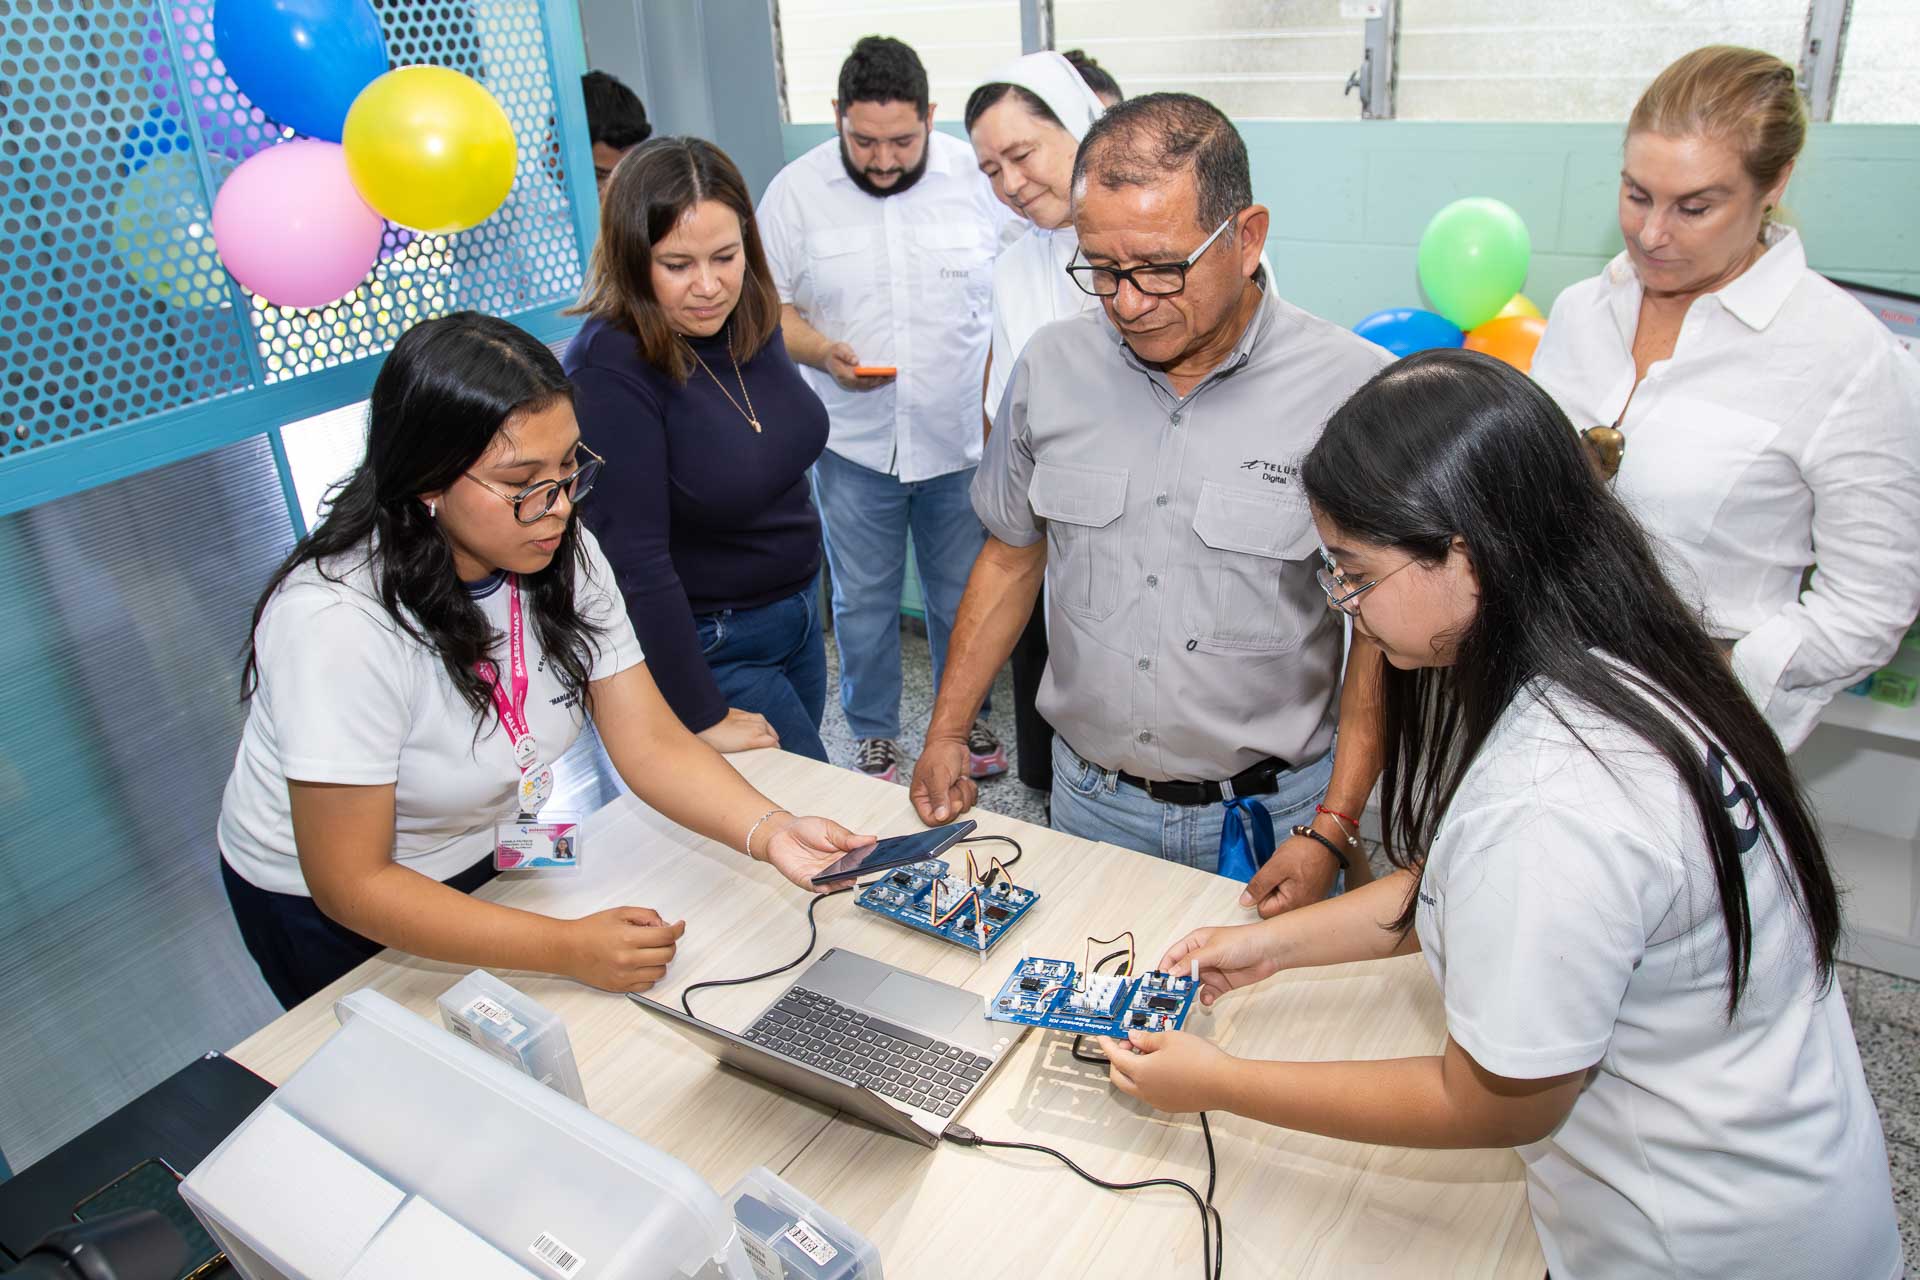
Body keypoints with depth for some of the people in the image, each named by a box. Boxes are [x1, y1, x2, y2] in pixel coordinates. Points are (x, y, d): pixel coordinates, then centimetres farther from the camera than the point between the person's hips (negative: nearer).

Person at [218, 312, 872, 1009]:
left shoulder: (562, 552, -16)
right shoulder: (337, 621, -35)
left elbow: (652, 743, -17)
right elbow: (351, 883, -29)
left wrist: (770, 831, -35)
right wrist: (567, 948, -35)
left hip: (483, 859, 6)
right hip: (326, 909, -5)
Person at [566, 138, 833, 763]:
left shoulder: (749, 319, -4)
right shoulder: (609, 368, -26)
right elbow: (634, 558, -27)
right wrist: (703, 718, -23)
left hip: (797, 611, 7)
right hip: (702, 645, -7)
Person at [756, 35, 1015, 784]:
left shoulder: (977, 179, -3)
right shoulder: (796, 190, -3)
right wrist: (820, 350, -19)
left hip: (961, 438, 1)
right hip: (853, 441, 0)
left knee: (964, 593, 13)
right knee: (863, 600, 10)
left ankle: (968, 716, 35)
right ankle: (874, 734, 30)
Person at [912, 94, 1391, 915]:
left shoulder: (1355, 389, -15)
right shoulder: (1051, 367, -4)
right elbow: (1012, 555, 7)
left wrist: (1330, 831, -12)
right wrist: (948, 732, 6)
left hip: (1270, 812, -2)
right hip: (1090, 798, 3)